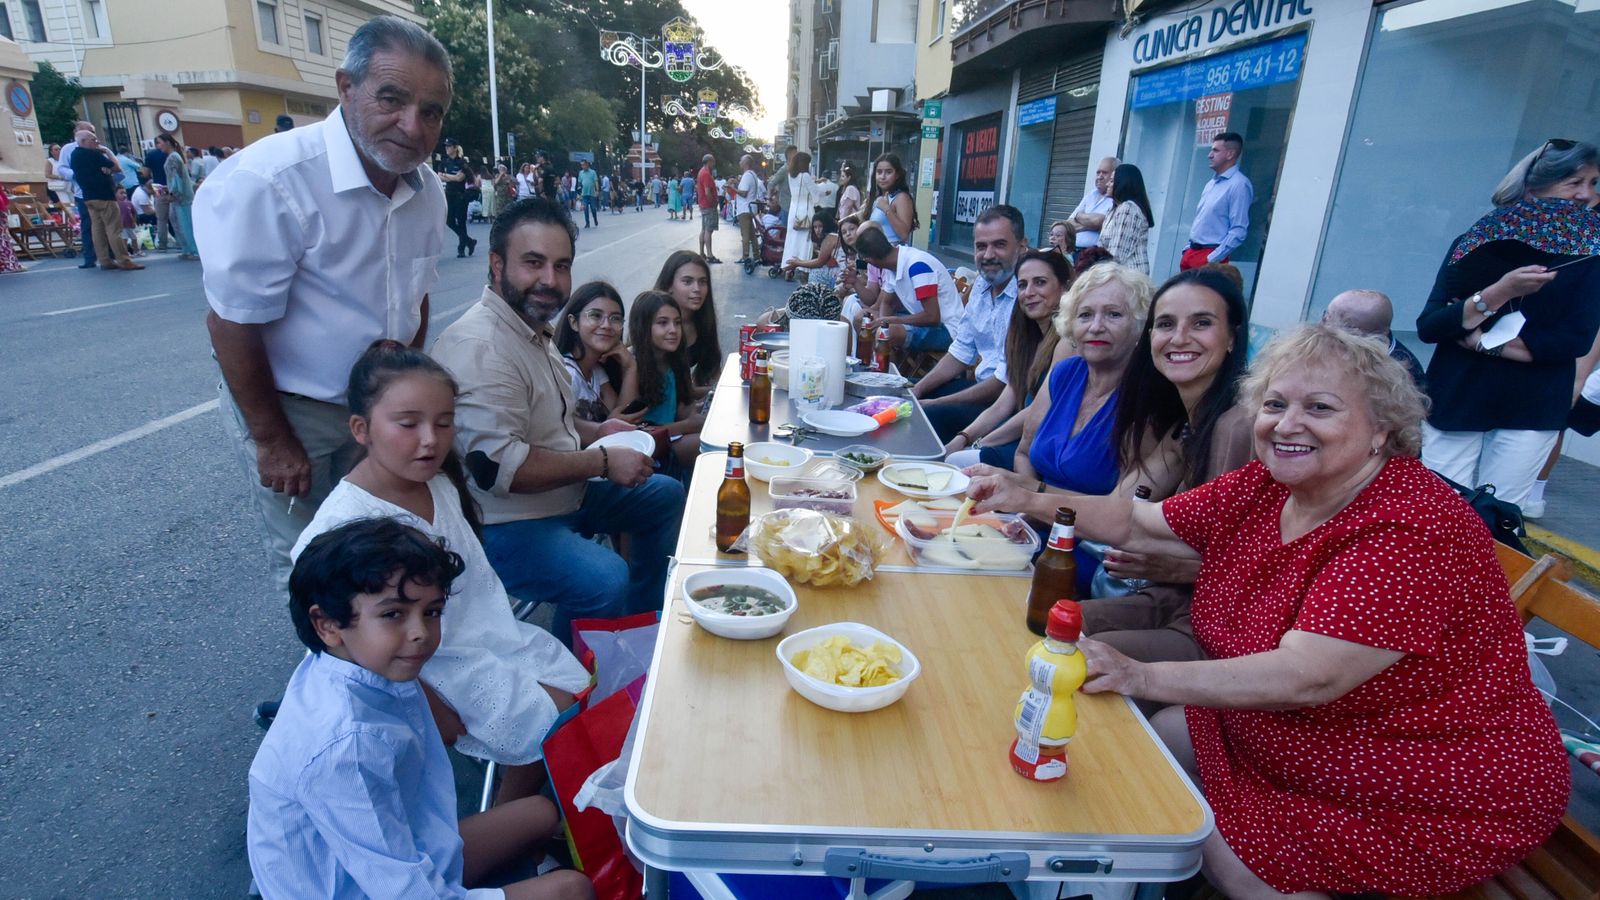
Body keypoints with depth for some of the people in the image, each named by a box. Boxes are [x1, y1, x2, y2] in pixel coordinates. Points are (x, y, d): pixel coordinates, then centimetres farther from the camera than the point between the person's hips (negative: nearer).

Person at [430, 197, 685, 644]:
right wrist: (602, 462, -22)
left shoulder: (534, 327, 9)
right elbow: (496, 465, -31)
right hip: (502, 524, -11)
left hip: (563, 493, 11)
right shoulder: (479, 348, -24)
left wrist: (592, 431, 6)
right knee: (605, 580, -33)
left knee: (665, 495, 17)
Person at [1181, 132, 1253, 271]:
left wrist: (1212, 260, -20)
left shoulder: (1239, 185, -12)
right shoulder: (1211, 183, 16)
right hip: (1191, 252, 8)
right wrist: (1188, 251, 14)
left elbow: (1238, 231, -18)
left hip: (1210, 256, -8)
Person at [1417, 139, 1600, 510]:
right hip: (1455, 400, -1)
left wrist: (1486, 343, -14)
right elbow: (1427, 327, -9)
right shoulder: (1473, 245, 2)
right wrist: (1499, 292, -21)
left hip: (1531, 411, 1)